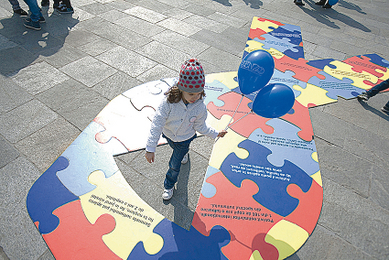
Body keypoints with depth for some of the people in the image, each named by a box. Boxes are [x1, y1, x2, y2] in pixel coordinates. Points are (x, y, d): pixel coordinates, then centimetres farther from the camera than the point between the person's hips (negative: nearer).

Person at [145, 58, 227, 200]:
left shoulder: (200, 107, -30)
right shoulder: (168, 101, -37)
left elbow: (200, 126, -11)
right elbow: (156, 124, -33)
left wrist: (216, 133, -10)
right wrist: (150, 149, -31)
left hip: (184, 139, 0)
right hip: (168, 135, 0)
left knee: (175, 165, 14)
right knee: (179, 150, 34)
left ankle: (169, 186, 44)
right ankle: (184, 154, 72)